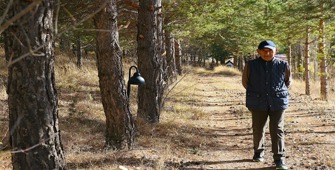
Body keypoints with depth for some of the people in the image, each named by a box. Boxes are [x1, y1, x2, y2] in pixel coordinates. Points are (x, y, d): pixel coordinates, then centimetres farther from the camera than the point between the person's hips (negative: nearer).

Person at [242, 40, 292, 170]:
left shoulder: (283, 65, -2)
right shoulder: (250, 65, -2)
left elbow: (288, 82, 14)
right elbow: (245, 82, 14)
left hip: (277, 102, -1)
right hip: (258, 103, 1)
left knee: (277, 130, -5)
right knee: (258, 129, 10)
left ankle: (279, 159, -1)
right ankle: (258, 152, 31)